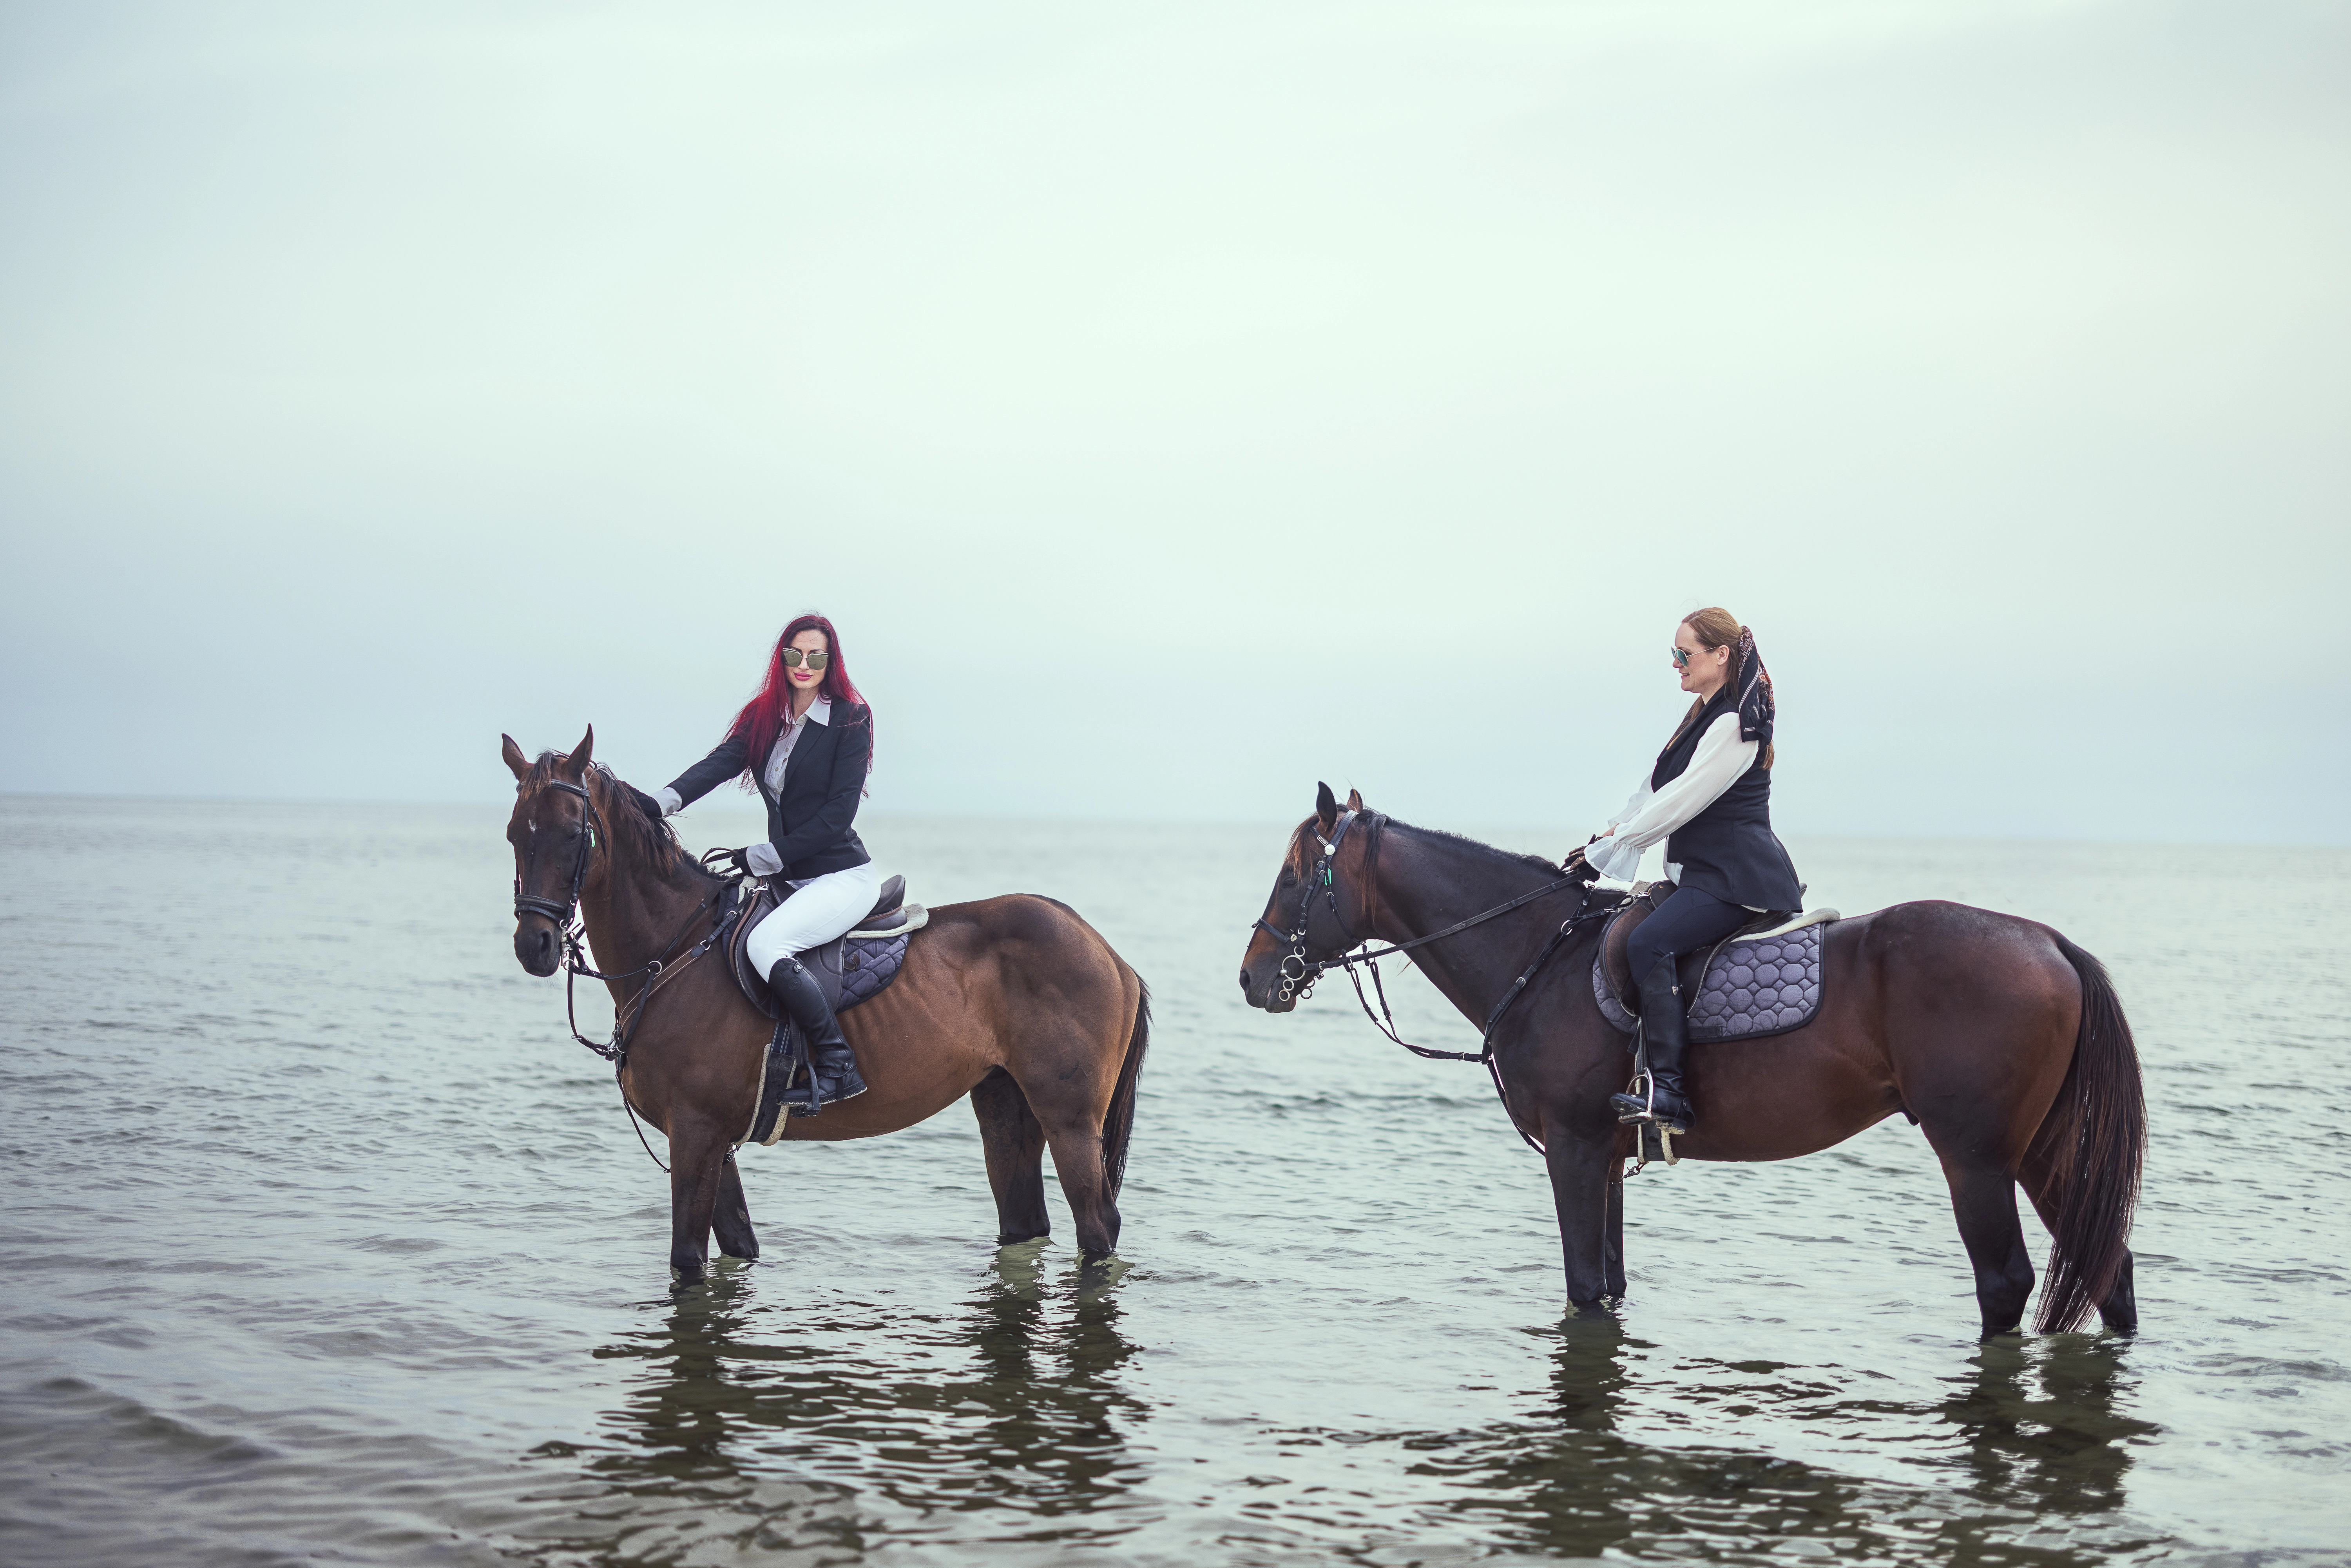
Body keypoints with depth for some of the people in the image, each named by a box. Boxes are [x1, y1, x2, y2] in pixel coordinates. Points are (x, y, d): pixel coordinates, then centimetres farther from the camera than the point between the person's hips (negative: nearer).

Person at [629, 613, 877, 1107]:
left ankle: (838, 1066, -23)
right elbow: (720, 763, -6)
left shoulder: (851, 720, -7)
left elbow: (839, 812, -13)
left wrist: (765, 857, -17)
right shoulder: (763, 715, 10)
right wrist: (663, 802, -25)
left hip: (842, 875, -8)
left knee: (766, 944, -30)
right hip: (787, 877, 8)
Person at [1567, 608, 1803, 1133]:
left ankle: (1668, 1089, -36)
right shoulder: (1705, 717, 18)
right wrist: (1604, 838, 9)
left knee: (1647, 944, -30)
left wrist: (1605, 850, -12)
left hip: (1737, 880, -11)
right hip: (1704, 873, 11)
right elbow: (1654, 790, 20)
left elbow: (1677, 805, -17)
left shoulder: (1734, 725, -14)